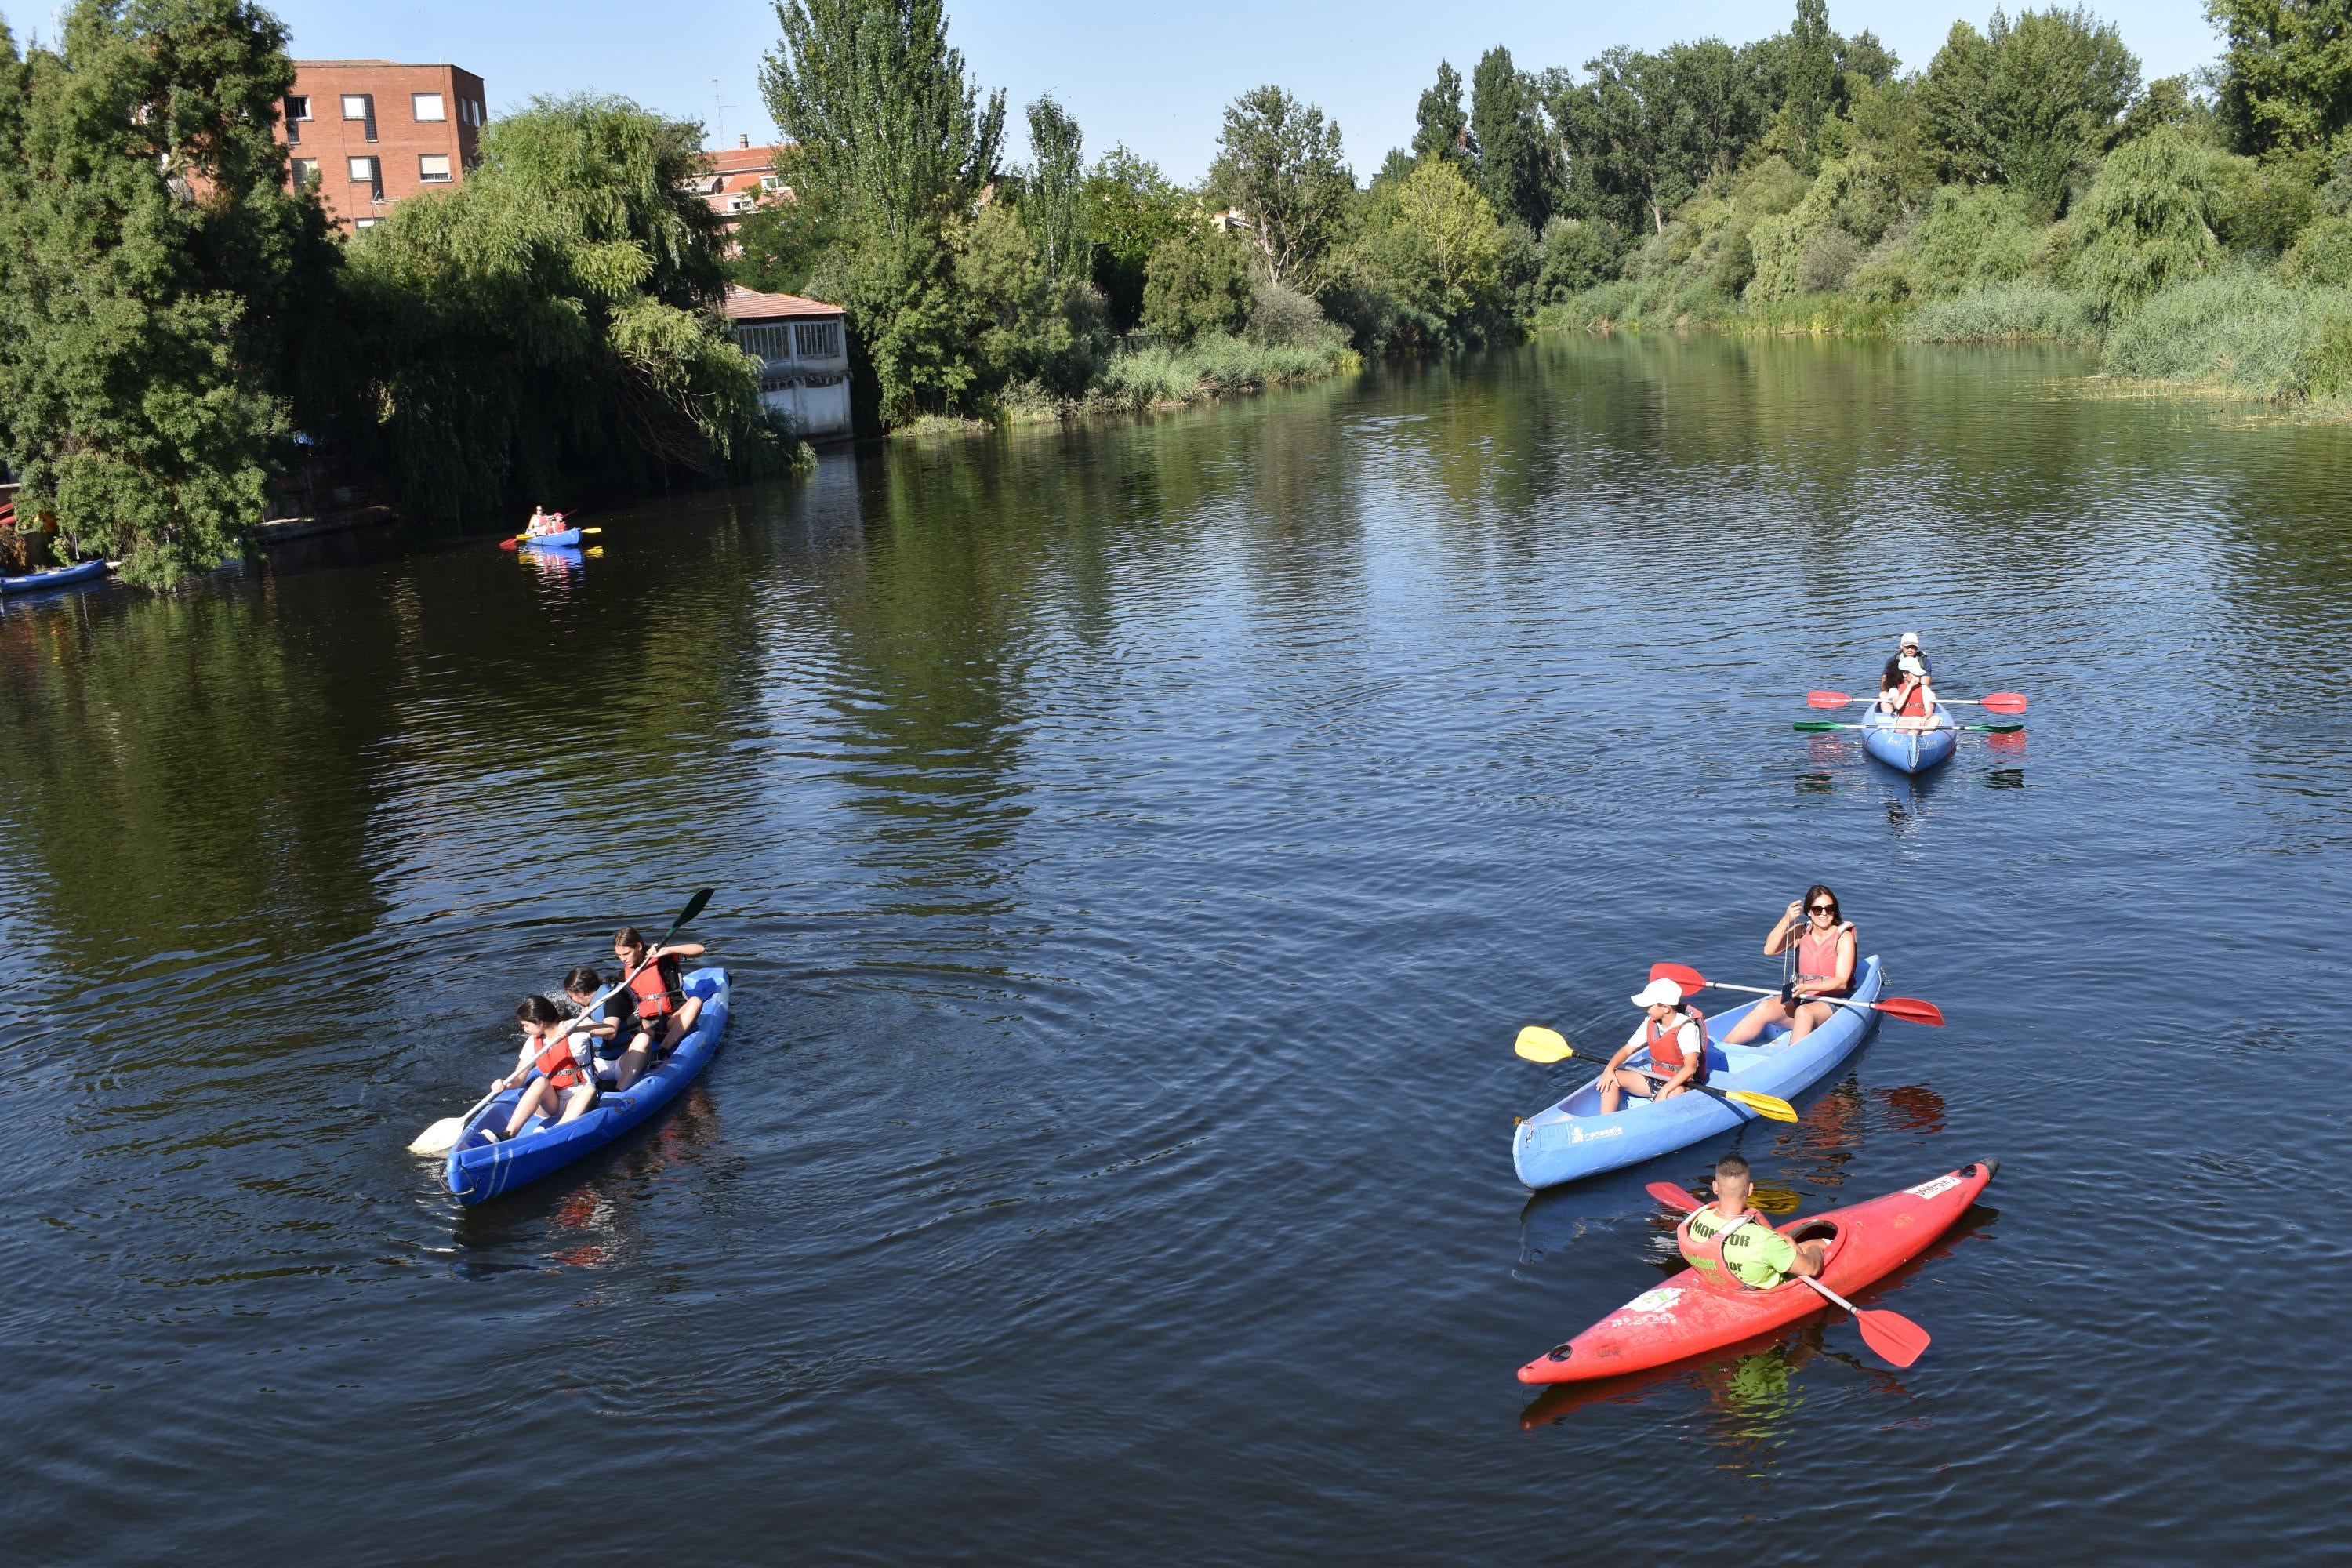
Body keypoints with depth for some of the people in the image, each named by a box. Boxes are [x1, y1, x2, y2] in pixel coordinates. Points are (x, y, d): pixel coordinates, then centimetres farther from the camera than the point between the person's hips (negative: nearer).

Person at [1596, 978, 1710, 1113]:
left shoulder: (1687, 1028, -20)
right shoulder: (1650, 1024, 0)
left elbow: (1690, 1067, -30)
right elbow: (1627, 1049, 6)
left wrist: (1664, 1091, -37)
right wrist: (1610, 1068, -15)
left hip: (1681, 1084, -7)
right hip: (1654, 1079, 7)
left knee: (1675, 1093, -43)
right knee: (1612, 1077, -9)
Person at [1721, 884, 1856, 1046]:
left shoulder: (1843, 937, -4)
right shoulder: (1801, 931, 8)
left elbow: (1842, 981, -13)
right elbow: (1769, 951, -6)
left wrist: (1808, 987, -28)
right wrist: (1786, 920, -17)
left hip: (1832, 1003, -4)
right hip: (1800, 999, 4)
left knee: (1804, 1012, -37)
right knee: (1764, 1008, -24)